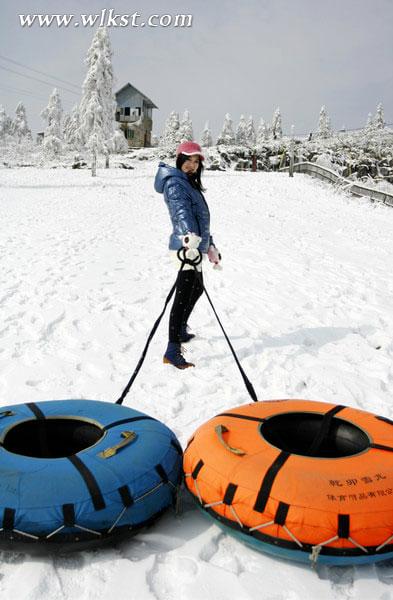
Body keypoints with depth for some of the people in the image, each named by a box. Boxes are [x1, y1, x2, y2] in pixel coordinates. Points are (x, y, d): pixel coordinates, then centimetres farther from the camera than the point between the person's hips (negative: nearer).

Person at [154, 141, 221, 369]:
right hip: (186, 246, -10)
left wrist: (210, 246, 29)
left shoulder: (190, 184, 21)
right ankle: (173, 351, -15)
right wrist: (189, 236, -48)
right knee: (184, 295, -14)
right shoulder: (175, 183, -10)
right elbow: (181, 211, -30)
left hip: (195, 245, 10)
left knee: (197, 289, 25)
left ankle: (180, 330, 43)